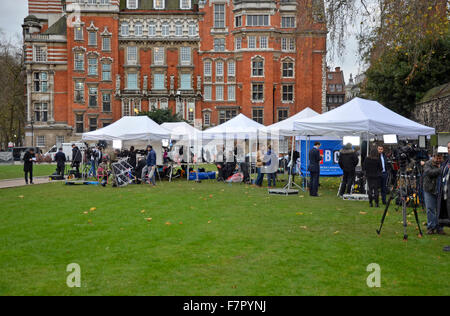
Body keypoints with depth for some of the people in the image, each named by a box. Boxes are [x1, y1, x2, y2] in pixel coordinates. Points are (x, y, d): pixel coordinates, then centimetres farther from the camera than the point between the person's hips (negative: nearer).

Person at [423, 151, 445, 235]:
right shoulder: (428, 164, 2)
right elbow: (430, 172, -17)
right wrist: (440, 170, -21)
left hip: (441, 192, 2)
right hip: (430, 191, -2)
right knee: (430, 210, 0)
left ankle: (439, 228, 11)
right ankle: (431, 227, 8)